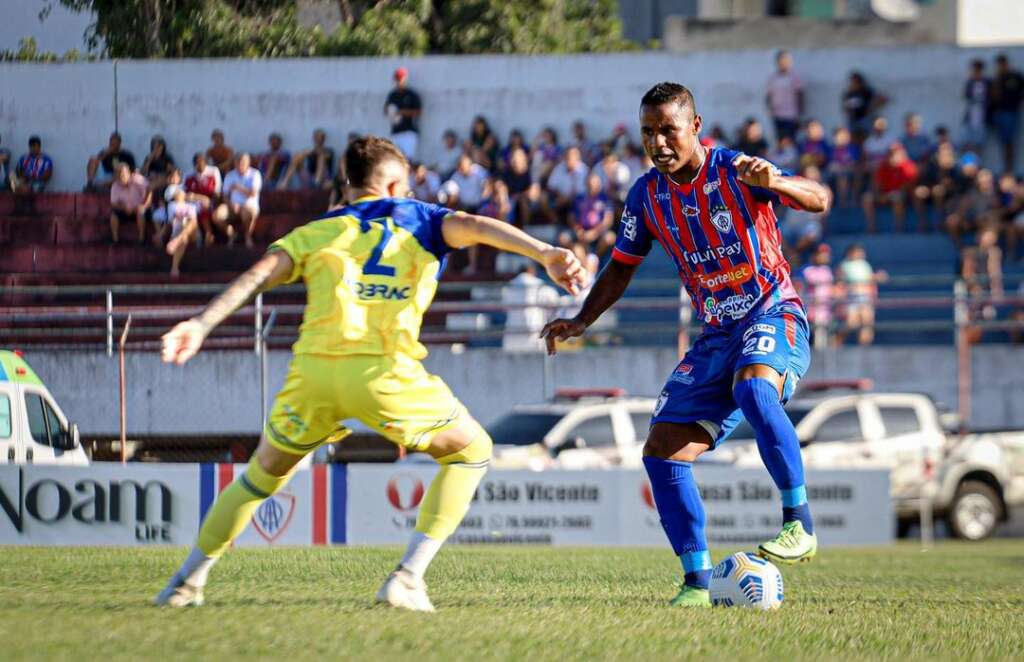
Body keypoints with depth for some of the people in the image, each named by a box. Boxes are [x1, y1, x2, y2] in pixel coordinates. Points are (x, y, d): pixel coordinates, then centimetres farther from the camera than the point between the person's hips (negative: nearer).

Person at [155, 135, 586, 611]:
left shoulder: (318, 231, 24)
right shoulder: (417, 218, 20)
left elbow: (263, 271, 8)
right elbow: (474, 227, 2)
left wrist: (202, 324, 0)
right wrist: (543, 253, -11)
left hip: (313, 369, 3)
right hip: (383, 372, -3)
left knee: (265, 474, 26)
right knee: (471, 452, 17)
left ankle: (187, 581, 28)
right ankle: (408, 578, 5)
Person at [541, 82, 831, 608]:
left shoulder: (735, 171, -12)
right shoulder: (647, 195, 3)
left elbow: (818, 200, -23)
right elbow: (622, 267, 17)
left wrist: (775, 182, -44)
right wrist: (582, 320, 2)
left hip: (774, 315, -6)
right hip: (717, 334, 6)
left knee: (752, 387, -39)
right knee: (661, 451, -5)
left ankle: (799, 523, -31)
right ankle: (698, 580, 1)